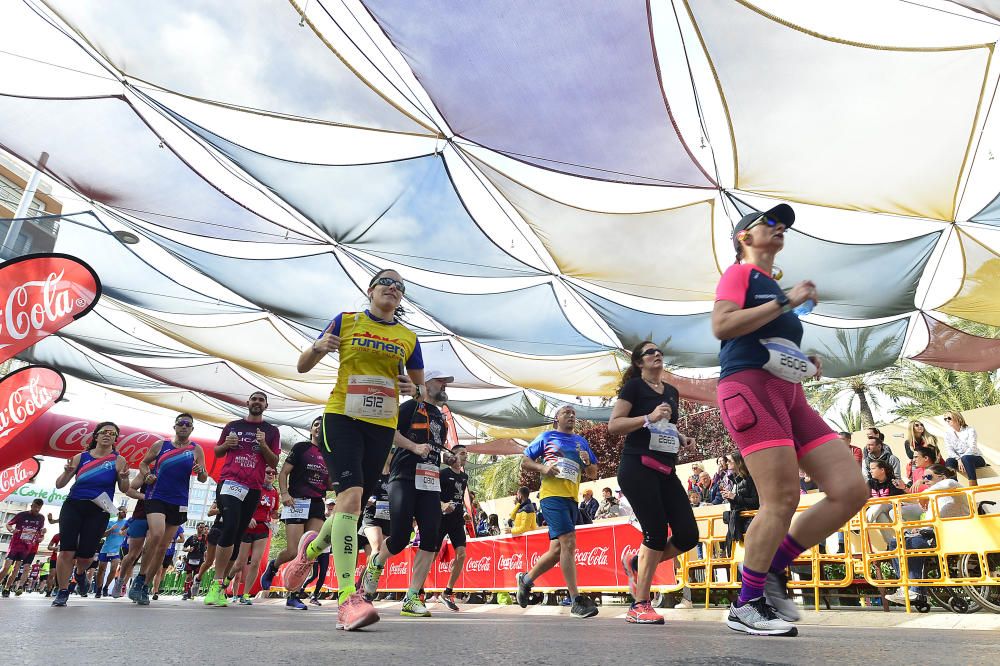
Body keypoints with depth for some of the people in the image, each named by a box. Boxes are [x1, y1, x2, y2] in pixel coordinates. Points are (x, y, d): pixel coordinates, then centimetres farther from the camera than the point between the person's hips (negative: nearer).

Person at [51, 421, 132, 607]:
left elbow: (124, 489, -1)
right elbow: (59, 485, 7)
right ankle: (62, 592, 9)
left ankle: (80, 573, 37)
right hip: (73, 506, 1)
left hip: (98, 511, -1)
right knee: (66, 551, -9)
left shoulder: (118, 461, 2)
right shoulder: (80, 457, 6)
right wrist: (67, 472, -15)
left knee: (86, 554, 1)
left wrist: (124, 478, -23)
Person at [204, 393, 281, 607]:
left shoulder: (272, 431, 13)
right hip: (229, 482, -1)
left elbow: (274, 463, 9)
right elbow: (217, 452, 22)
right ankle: (218, 583, -16)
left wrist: (263, 445, -8)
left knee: (236, 537, 4)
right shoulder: (232, 426, 15)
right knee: (229, 528, -21)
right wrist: (226, 444, -1)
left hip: (253, 488, 2)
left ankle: (220, 583, 12)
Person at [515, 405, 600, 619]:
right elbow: (525, 462, 7)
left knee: (557, 549, 8)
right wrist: (543, 468, -12)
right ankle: (577, 600, -14)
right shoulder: (546, 437, 7)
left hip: (572, 498, 6)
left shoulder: (582, 442, 19)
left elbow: (593, 474, 20)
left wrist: (588, 462, -2)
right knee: (568, 543, -17)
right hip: (552, 495, -6)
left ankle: (526, 579, 29)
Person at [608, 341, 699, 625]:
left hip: (666, 471, 7)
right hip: (638, 468, -7)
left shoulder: (672, 392, 19)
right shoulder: (634, 386, -1)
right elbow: (613, 425, -9)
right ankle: (640, 606, 4)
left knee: (688, 535, -2)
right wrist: (649, 418, -20)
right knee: (657, 533, -10)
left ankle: (636, 563, 22)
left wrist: (683, 439, 9)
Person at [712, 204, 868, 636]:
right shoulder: (740, 272, 6)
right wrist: (786, 301, -9)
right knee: (782, 500, -15)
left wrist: (807, 365, 15)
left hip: (789, 394, 9)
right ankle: (746, 605, -1)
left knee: (851, 491, -2)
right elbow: (721, 325, -13)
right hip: (750, 387, -9)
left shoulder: (774, 287, 30)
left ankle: (772, 569, 8)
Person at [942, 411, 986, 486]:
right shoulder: (948, 433, 5)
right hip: (957, 459, 2)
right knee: (949, 461, -32)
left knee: (965, 458, -38)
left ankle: (974, 487, -40)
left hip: (974, 458, -2)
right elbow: (949, 450, -6)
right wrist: (958, 459, -25)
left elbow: (972, 448, -16)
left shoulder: (970, 430, -4)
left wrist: (962, 459, -30)